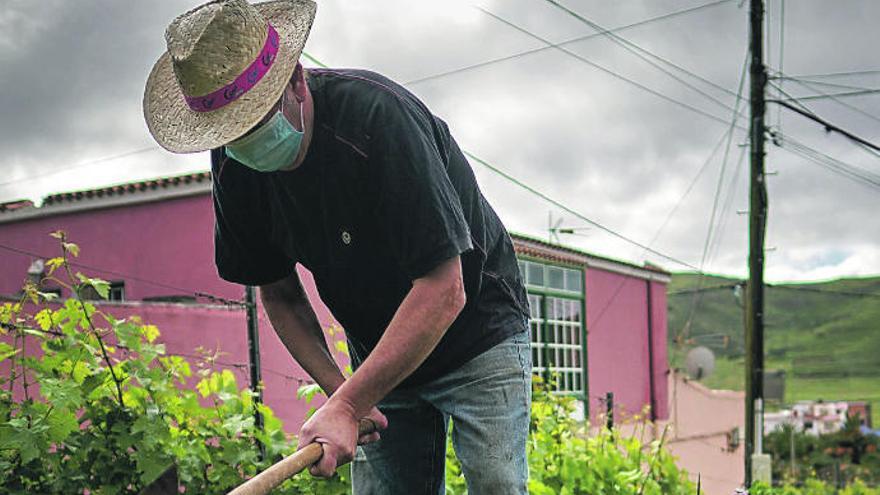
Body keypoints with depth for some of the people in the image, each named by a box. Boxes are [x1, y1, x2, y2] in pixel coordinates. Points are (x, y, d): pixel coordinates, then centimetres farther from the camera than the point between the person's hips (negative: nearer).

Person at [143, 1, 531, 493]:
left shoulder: (377, 112, -30)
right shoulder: (233, 167, -10)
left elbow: (443, 291, -32)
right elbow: (279, 292, 3)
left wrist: (347, 404, -32)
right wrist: (339, 391, -9)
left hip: (478, 333, -5)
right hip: (379, 353, 5)